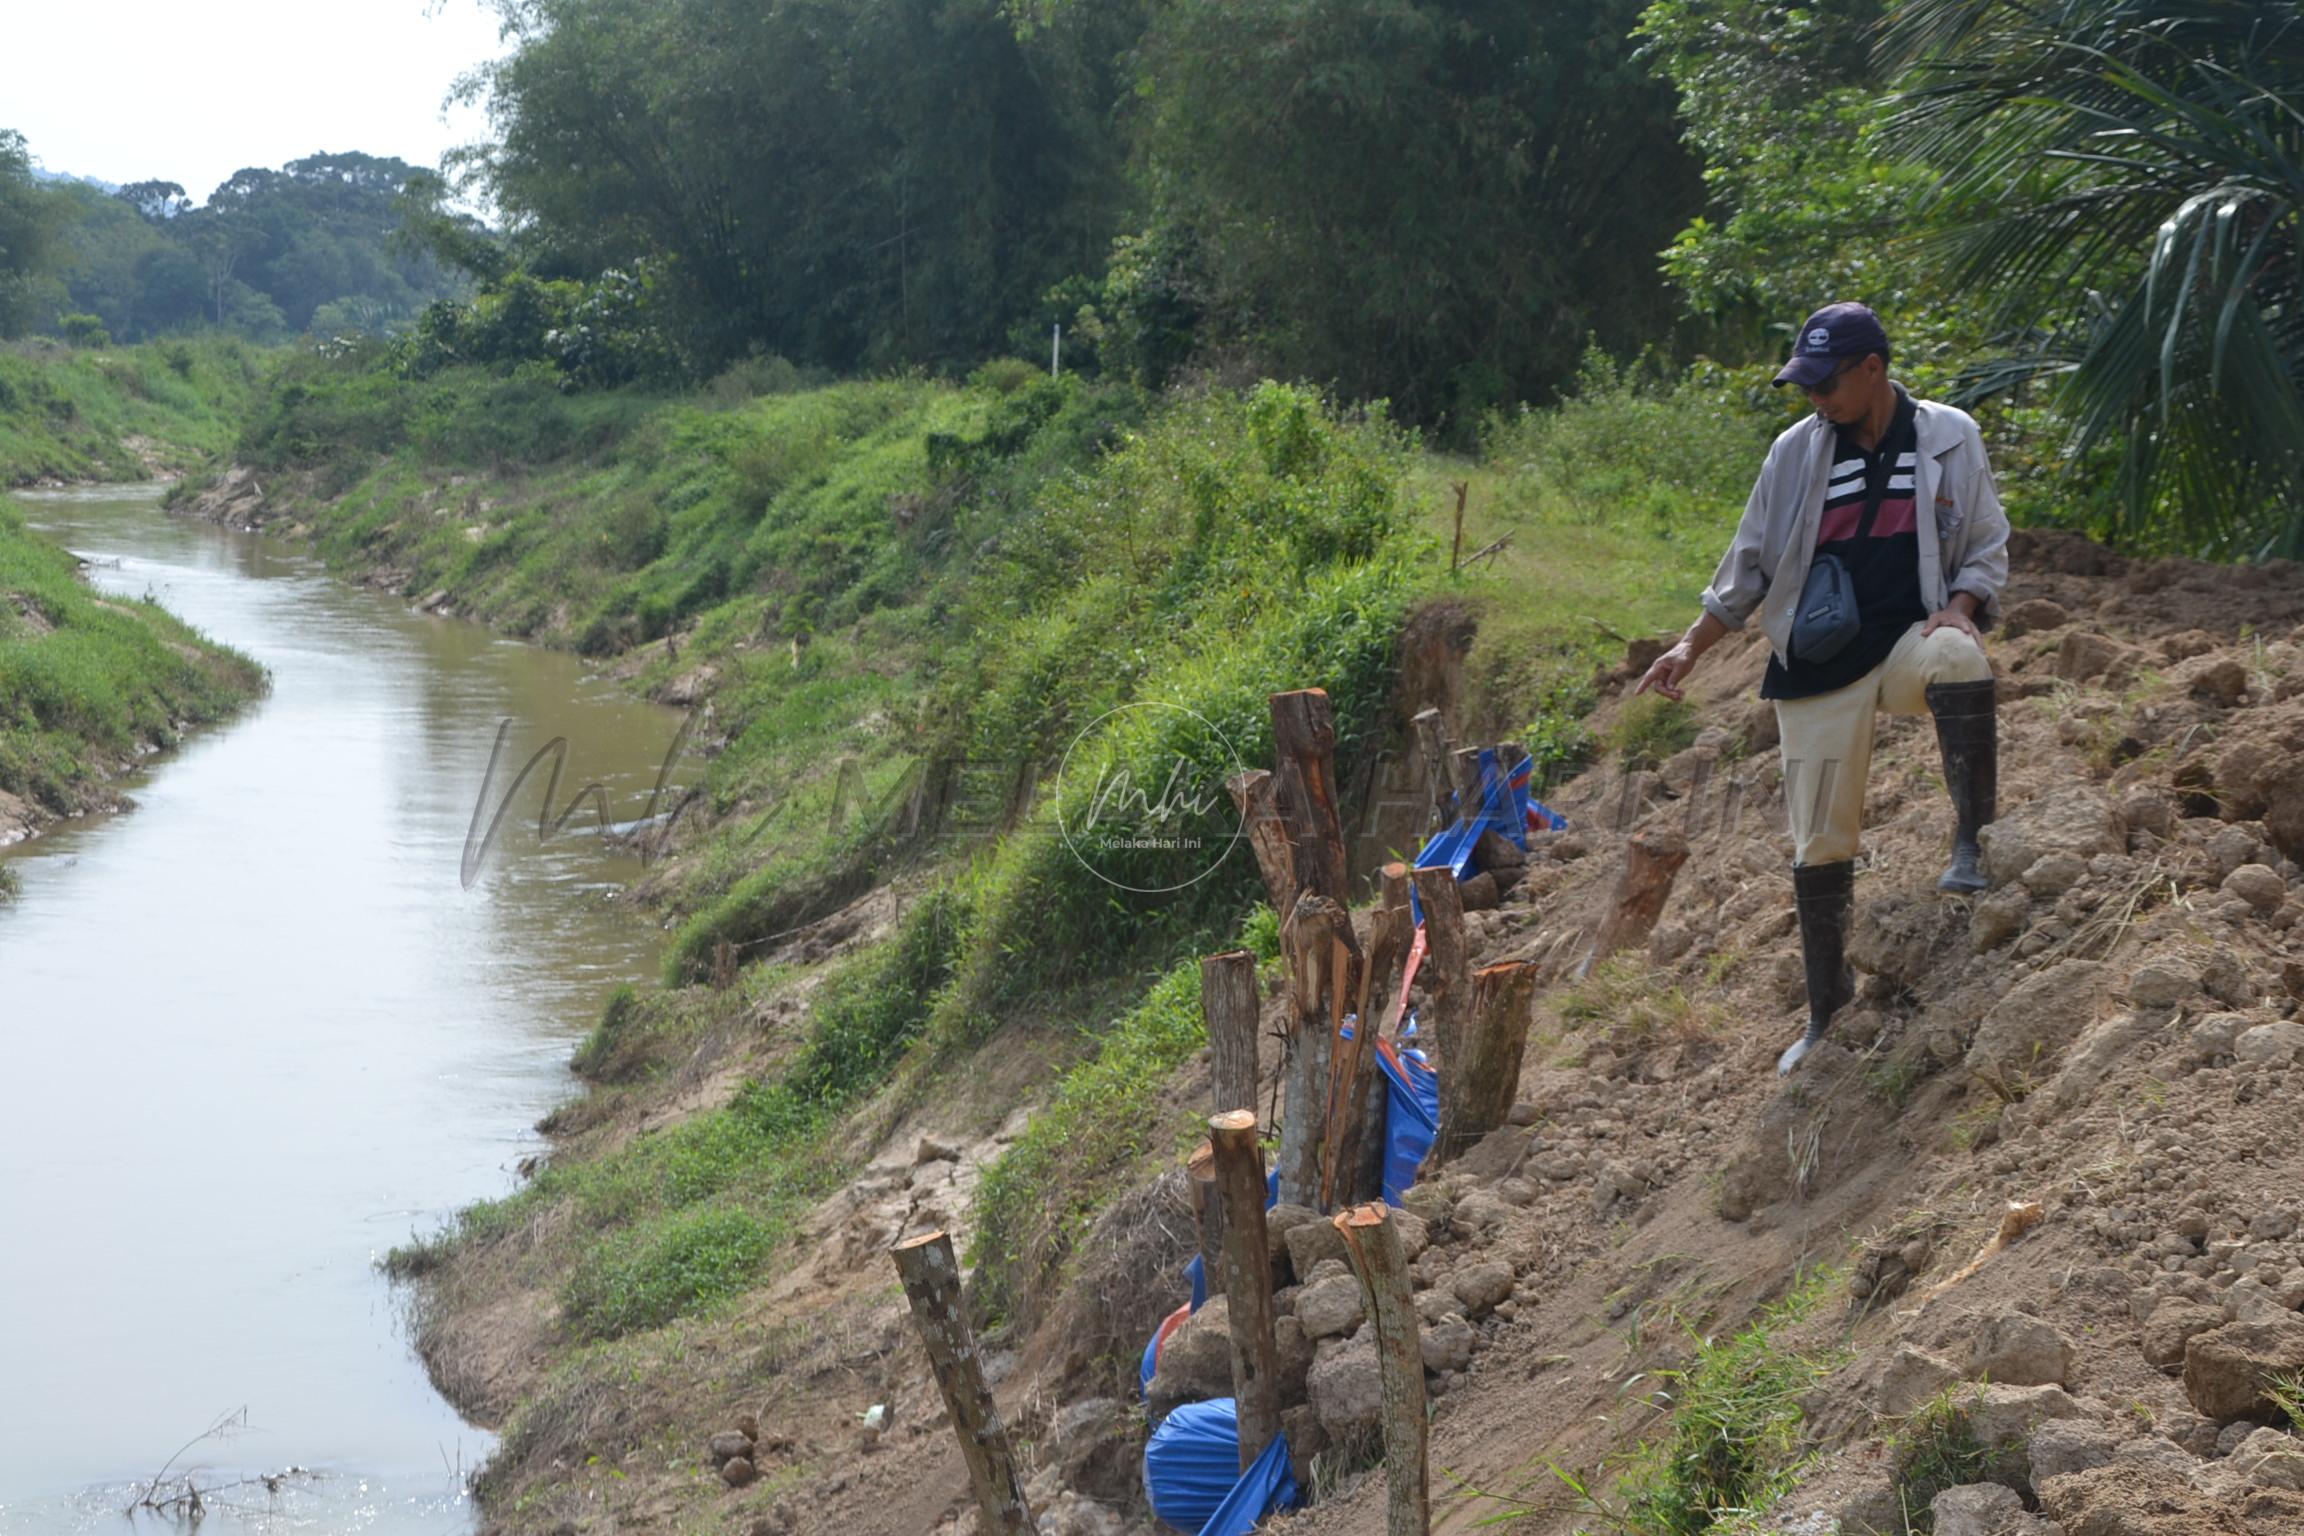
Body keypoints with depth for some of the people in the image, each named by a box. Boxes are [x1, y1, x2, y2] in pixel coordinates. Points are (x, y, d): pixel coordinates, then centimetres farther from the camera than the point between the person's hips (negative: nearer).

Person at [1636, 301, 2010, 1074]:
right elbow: (1750, 563, 13)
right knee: (1820, 843, 2)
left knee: (1960, 660, -39)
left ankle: (1971, 843, -34)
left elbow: (1987, 545, 7)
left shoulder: (1949, 437, 2)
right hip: (1819, 666, 2)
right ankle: (1826, 1008, 18)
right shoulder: (1797, 451, 5)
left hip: (1909, 640, -2)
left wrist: (1960, 608, -13)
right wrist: (1692, 646, 8)